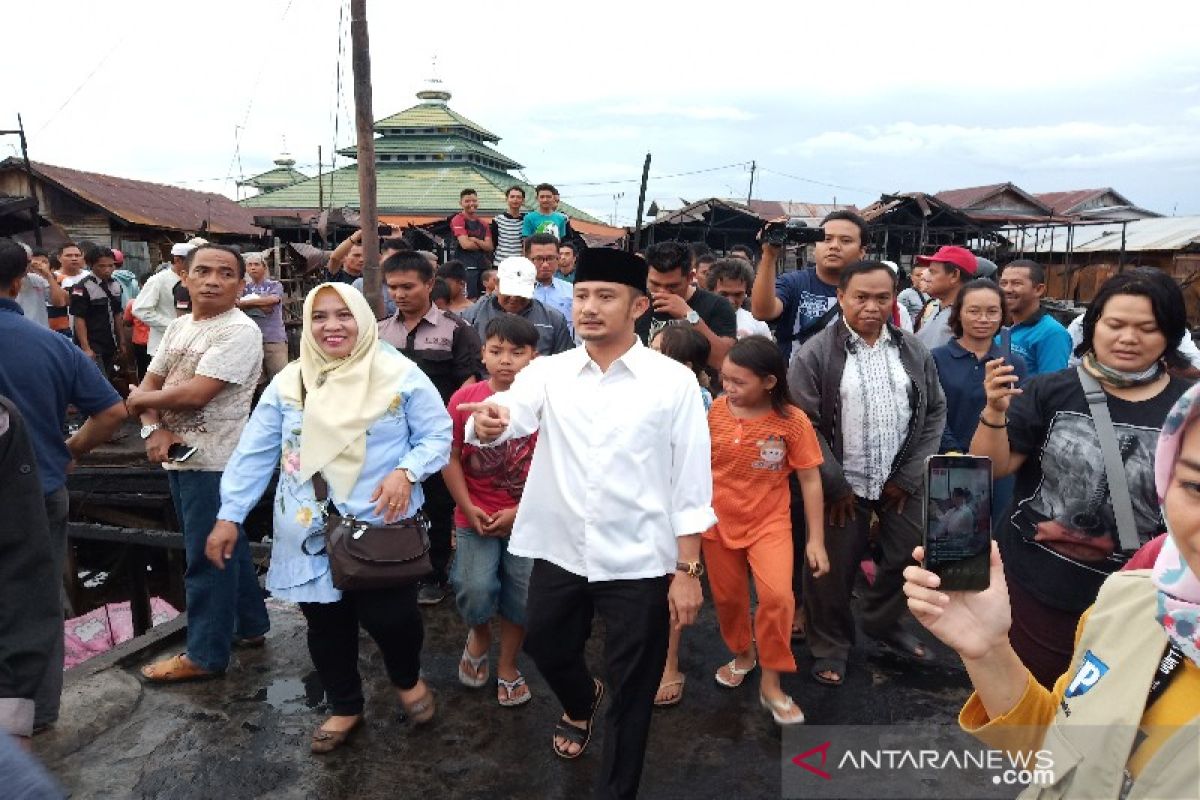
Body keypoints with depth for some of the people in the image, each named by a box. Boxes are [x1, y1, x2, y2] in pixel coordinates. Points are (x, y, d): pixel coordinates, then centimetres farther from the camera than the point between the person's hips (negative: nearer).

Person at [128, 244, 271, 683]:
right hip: (180, 458, 9)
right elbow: (149, 385, 9)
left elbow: (194, 394, -24)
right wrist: (154, 430, -11)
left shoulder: (239, 331, -17)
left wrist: (141, 399, -6)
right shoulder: (178, 326, 10)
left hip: (215, 462, -9)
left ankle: (205, 654, 15)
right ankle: (249, 624, 34)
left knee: (208, 557, 1)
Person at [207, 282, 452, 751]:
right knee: (326, 624, 14)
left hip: (383, 529, -3)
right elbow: (254, 452, 4)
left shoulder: (400, 375, -6)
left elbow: (437, 435, -3)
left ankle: (408, 680, 36)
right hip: (310, 534, 3)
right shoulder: (289, 382, 3)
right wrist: (229, 515, 1)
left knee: (390, 617, 0)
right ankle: (345, 707, 38)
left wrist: (406, 472, -20)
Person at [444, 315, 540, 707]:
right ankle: (479, 635, 28)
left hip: (527, 518, 0)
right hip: (475, 516, 1)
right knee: (475, 591, -9)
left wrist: (519, 511, -10)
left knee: (522, 595, 5)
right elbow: (451, 457, -1)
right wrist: (468, 508, -7)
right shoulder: (464, 399, -7)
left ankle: (507, 667, 31)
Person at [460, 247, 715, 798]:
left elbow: (691, 483, -6)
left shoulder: (674, 381, -7)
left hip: (639, 564, -3)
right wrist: (487, 422, -42)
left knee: (631, 696, 12)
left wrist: (688, 570, -7)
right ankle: (581, 701, 59)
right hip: (559, 553, 3)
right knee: (546, 650, 24)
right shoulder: (547, 372, -1)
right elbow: (512, 414, -19)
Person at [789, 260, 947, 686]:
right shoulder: (815, 354, -10)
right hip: (842, 485, -4)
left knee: (908, 557, 15)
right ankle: (830, 646, 28)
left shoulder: (914, 351, 3)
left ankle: (883, 623, 41)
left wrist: (910, 474, -1)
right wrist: (835, 484, -11)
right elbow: (803, 423, -11)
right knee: (832, 569, 6)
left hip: (901, 482, 4)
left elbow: (935, 412, 7)